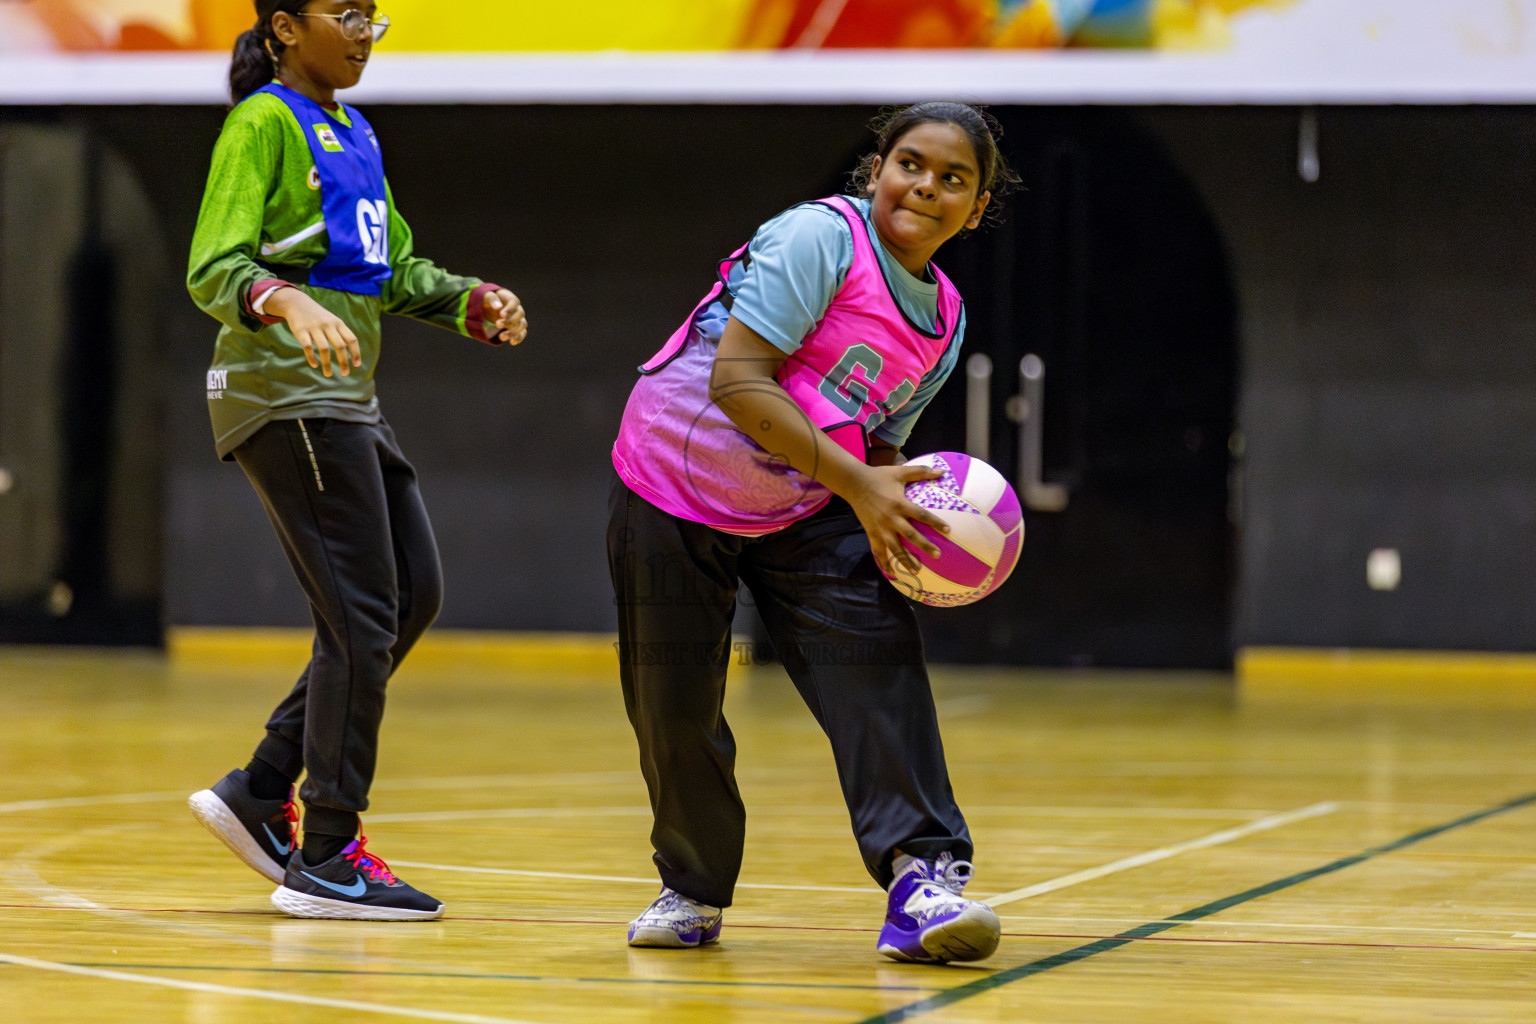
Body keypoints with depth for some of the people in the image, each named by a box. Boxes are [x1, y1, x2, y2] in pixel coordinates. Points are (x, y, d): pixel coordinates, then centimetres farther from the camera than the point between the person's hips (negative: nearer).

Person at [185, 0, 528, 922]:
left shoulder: (353, 134, 17)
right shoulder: (264, 124, -9)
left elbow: (396, 267, 22)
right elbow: (213, 268, -18)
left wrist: (475, 304, 4)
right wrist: (288, 303, -37)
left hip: (347, 397, 9)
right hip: (287, 392, -9)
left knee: (414, 596, 9)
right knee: (364, 618, -9)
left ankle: (261, 793, 14)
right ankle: (326, 858, -4)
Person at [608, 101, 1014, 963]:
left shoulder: (944, 320, 3)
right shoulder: (821, 237, -20)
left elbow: (877, 438, 13)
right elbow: (736, 380, -28)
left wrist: (908, 513, -10)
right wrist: (855, 482, -30)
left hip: (807, 510, 5)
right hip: (677, 486, -5)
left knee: (879, 658, -17)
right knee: (674, 705, 1)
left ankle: (922, 876, -23)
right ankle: (693, 890, 25)